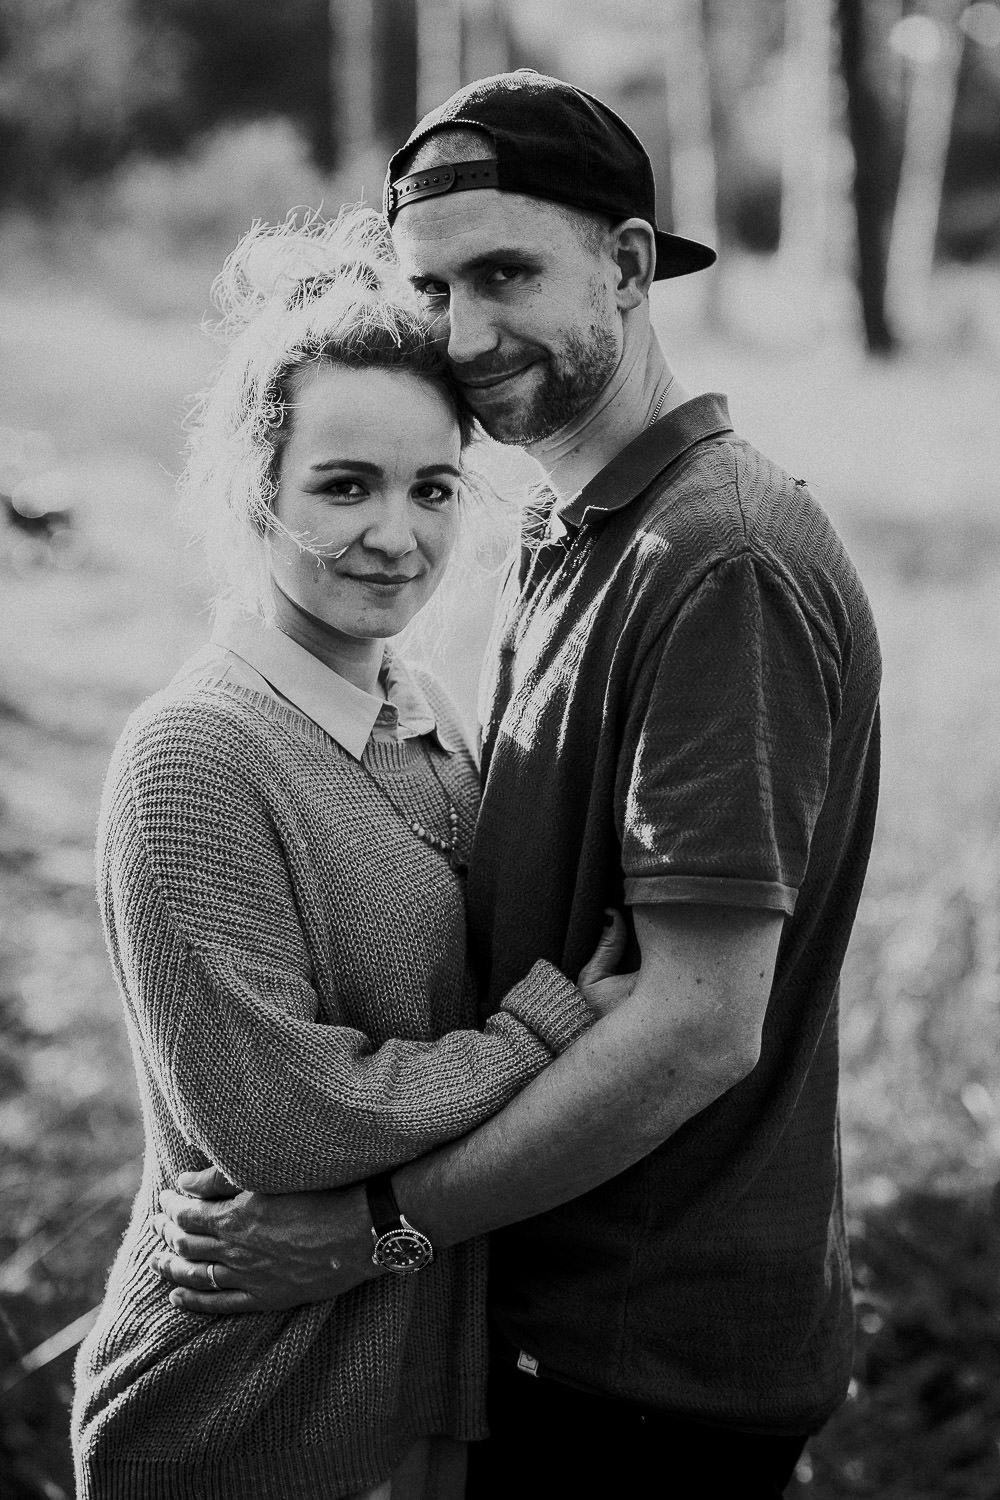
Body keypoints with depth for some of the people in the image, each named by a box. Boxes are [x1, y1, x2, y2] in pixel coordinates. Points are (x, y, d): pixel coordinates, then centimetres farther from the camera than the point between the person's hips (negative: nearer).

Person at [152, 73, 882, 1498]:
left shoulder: (722, 566, -23)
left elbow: (700, 1028, -26)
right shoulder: (569, 540, 9)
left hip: (656, 1359, -9)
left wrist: (381, 1222, -19)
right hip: (551, 1311, 9)